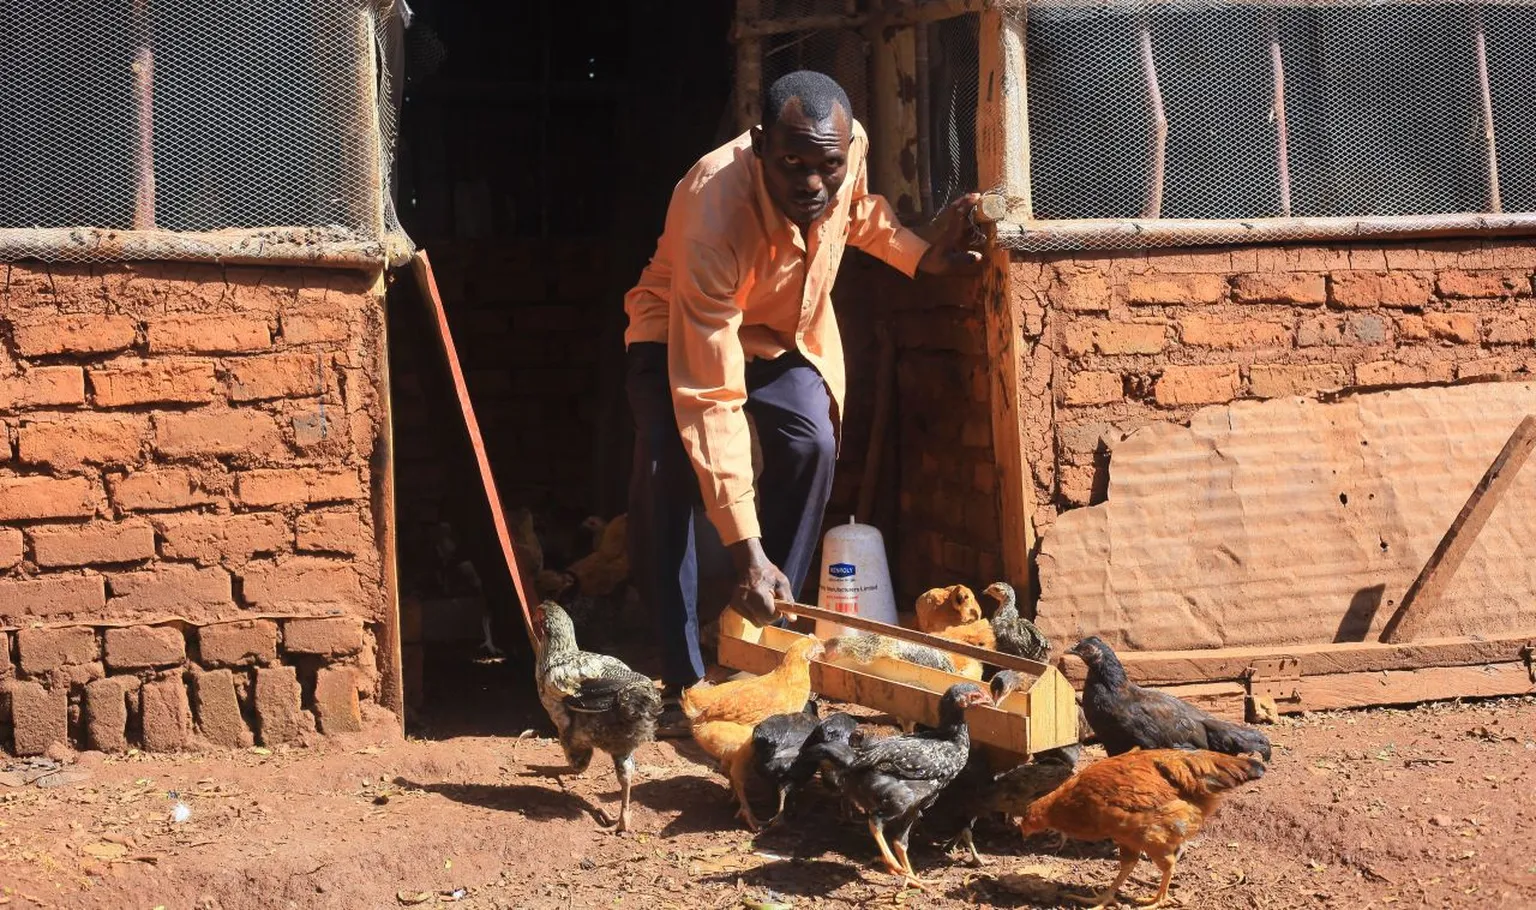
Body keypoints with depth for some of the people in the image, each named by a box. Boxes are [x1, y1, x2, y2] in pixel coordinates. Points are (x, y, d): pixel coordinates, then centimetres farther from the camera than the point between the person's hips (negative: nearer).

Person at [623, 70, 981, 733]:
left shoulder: (850, 146, -27)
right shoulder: (713, 214, -43)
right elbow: (710, 398, -44)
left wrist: (921, 255, -10)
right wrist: (747, 550, -47)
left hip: (786, 330, 4)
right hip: (681, 332, -4)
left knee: (811, 445, -22)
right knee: (667, 469, -27)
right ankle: (682, 680, -19)